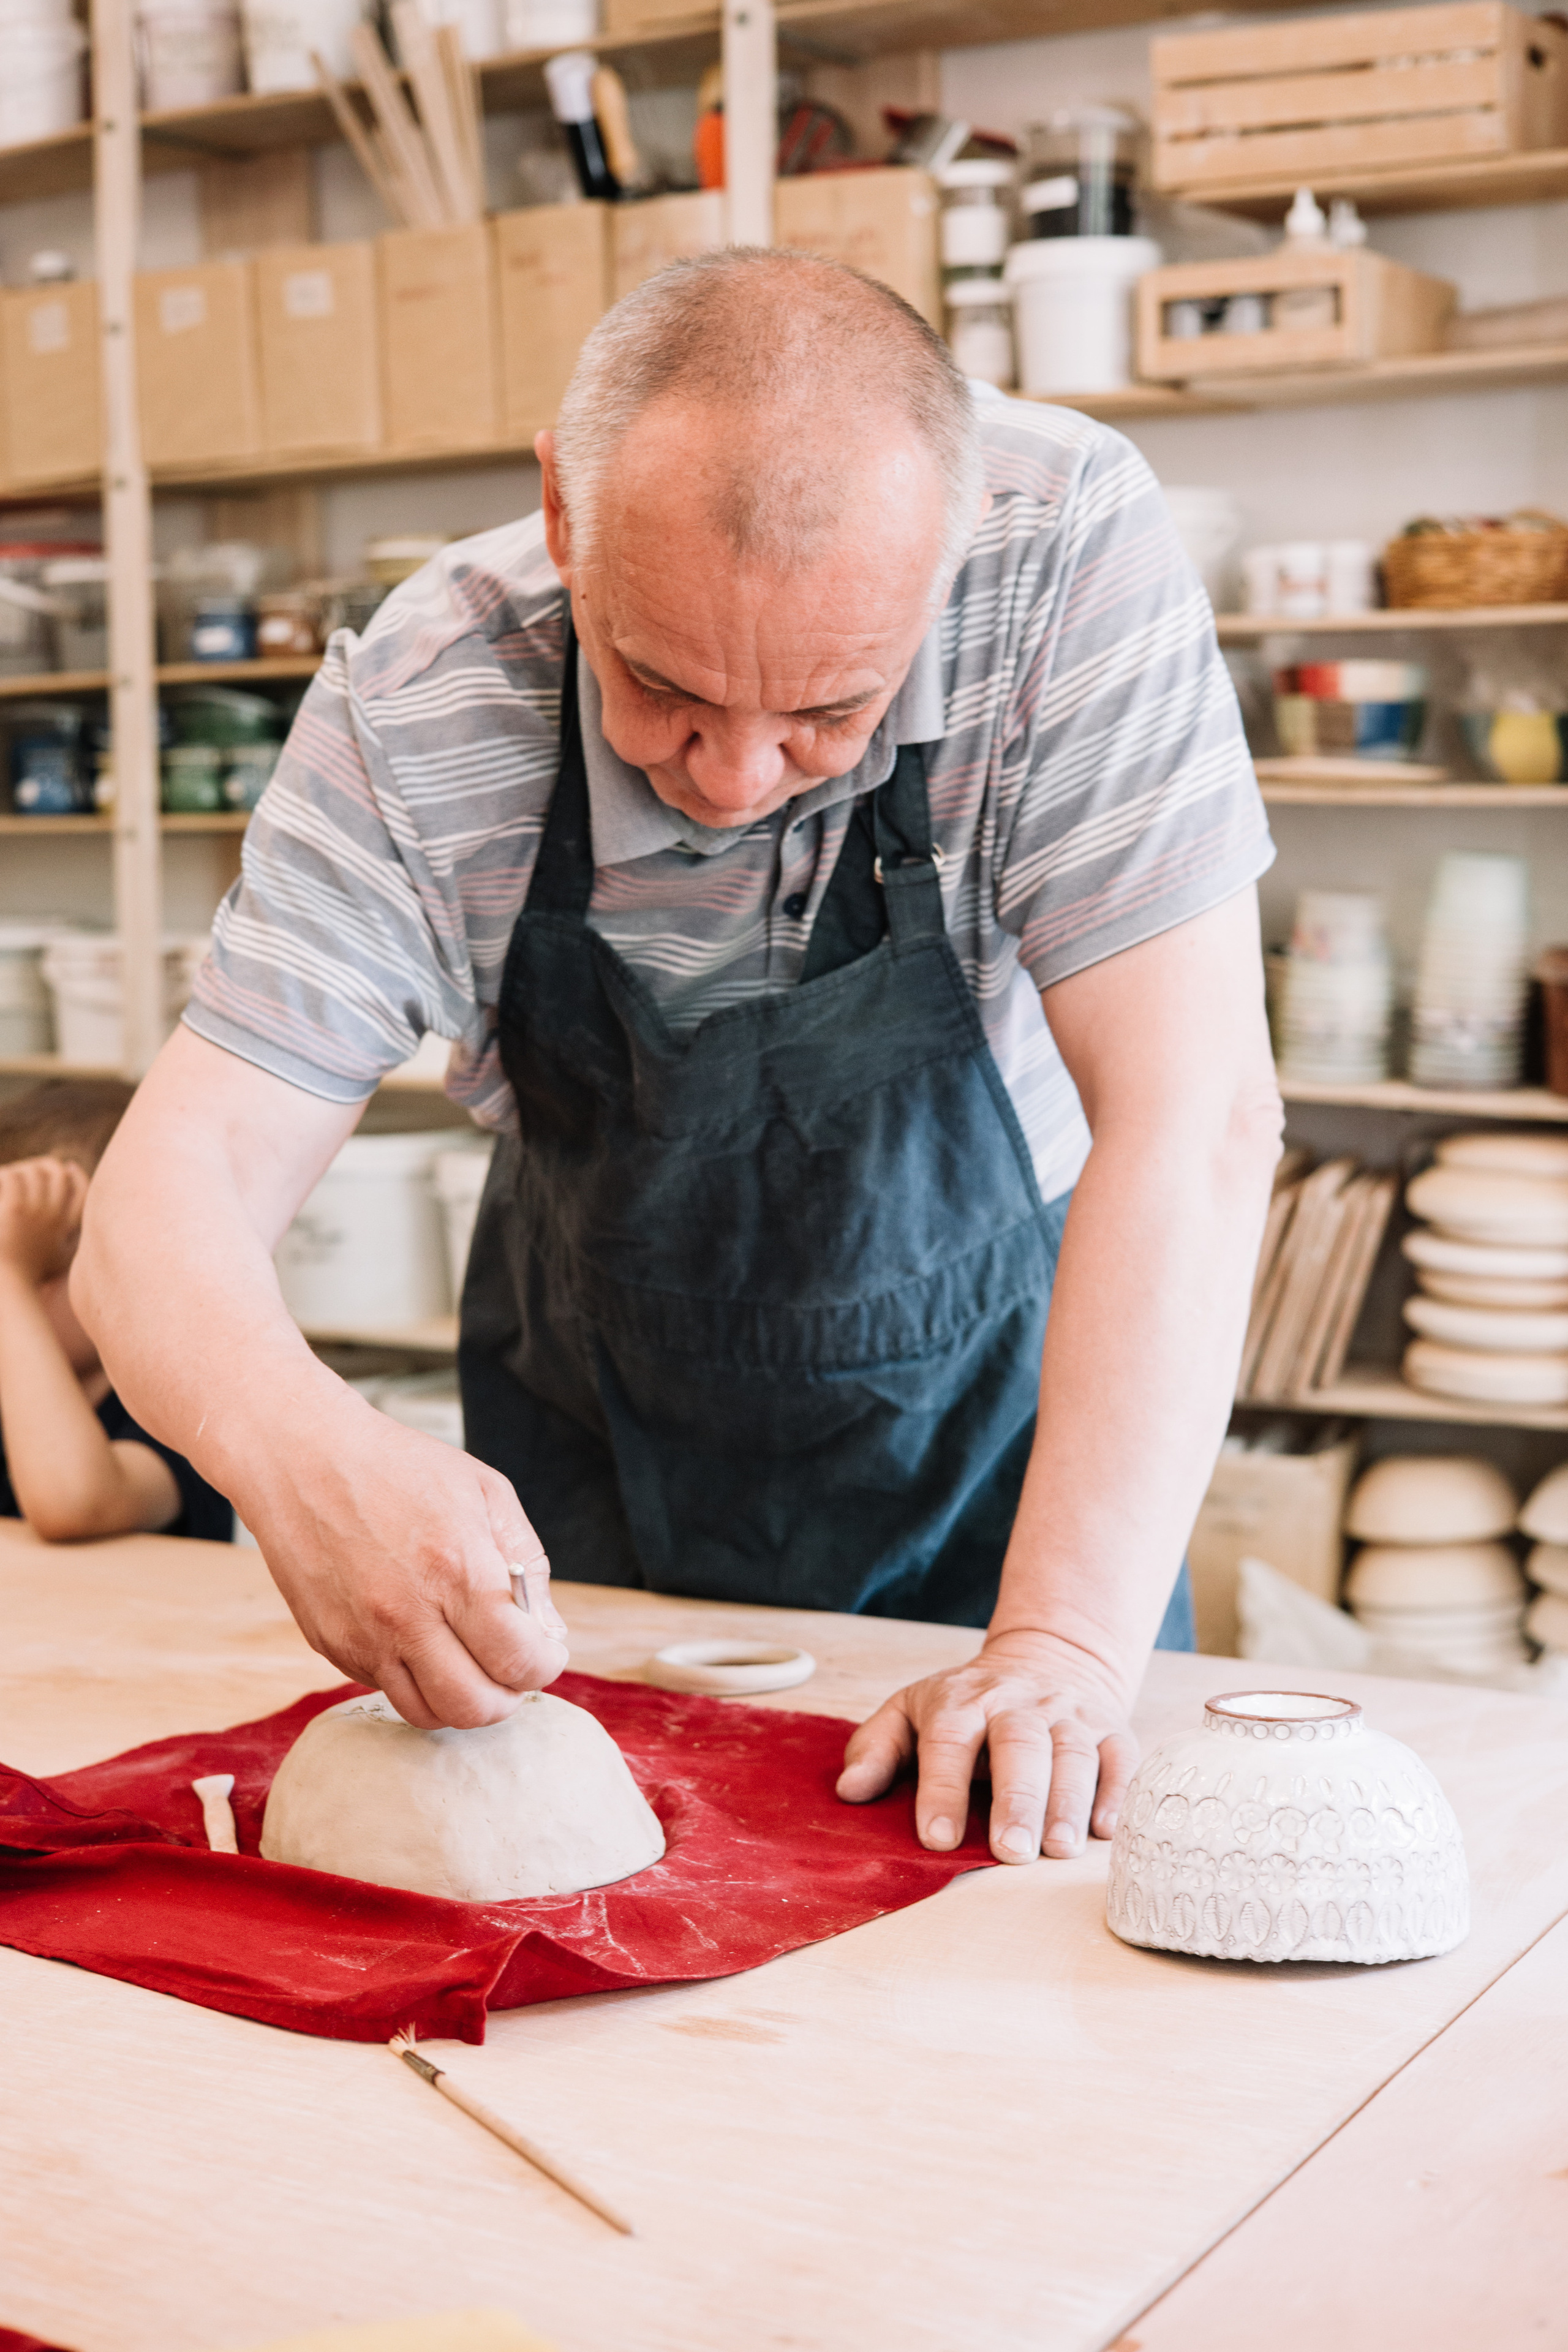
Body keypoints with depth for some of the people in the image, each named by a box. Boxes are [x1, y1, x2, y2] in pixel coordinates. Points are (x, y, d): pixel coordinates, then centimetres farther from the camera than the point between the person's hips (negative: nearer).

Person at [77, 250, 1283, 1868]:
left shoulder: (1070, 560, -29)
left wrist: (1067, 1644, -38)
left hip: (991, 1394, -1)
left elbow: (1190, 1121, -30)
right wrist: (295, 1448, -48)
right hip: (607, 1436, 2)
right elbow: (177, 1183, -25)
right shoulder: (417, 713, -24)